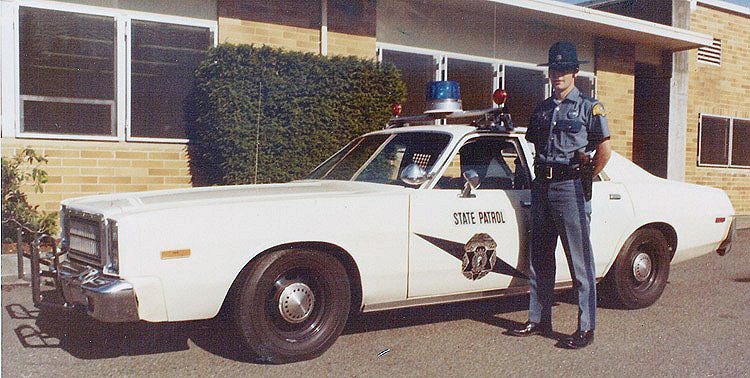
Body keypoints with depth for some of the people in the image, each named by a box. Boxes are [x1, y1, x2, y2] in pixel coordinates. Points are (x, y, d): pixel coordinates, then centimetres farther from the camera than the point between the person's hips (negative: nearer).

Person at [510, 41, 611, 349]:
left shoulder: (589, 108, 1)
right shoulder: (541, 109, 15)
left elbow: (605, 150, -1)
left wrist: (584, 181, 0)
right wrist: (543, 177, 13)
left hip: (571, 188, -6)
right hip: (542, 186, 6)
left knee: (580, 260, -3)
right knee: (539, 257, 10)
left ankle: (586, 328, 3)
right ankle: (539, 320, 20)